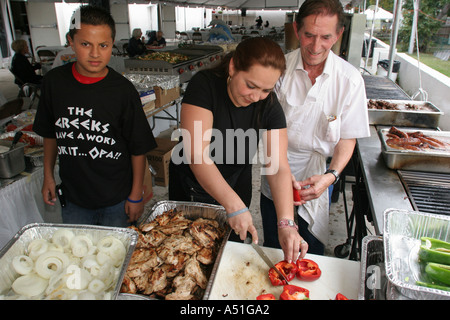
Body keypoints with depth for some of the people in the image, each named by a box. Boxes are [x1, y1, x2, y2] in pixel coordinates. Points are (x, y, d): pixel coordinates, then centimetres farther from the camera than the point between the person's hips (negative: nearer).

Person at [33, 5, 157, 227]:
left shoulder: (123, 90, -15)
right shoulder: (54, 82, -5)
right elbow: (50, 134, 9)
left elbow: (138, 148, -10)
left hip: (117, 200, -3)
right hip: (73, 198, 3)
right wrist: (48, 176, 12)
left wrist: (136, 196, -7)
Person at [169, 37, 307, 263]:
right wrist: (234, 205, -42)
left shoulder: (269, 105, -15)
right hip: (191, 188, -2)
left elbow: (279, 168, -21)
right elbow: (197, 155, -35)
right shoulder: (204, 85, -25)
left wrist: (286, 224, -33)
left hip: (237, 188, 2)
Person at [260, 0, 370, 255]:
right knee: (272, 251, 19)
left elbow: (348, 137, -4)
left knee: (311, 253, 16)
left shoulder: (350, 79, -11)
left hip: (317, 180, 0)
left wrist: (331, 175, -21)